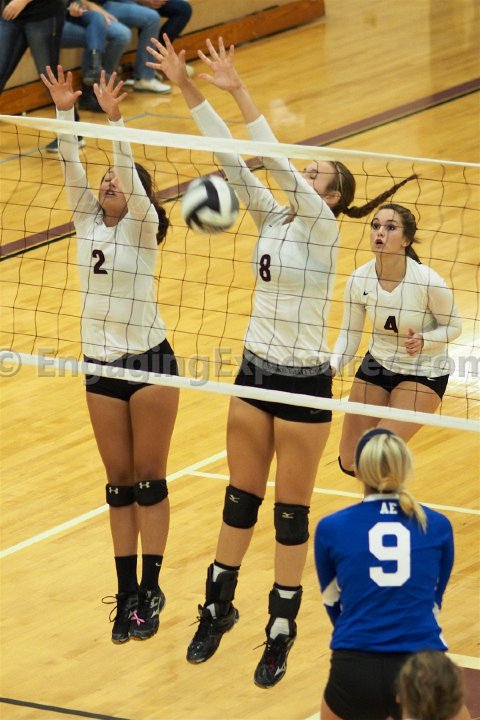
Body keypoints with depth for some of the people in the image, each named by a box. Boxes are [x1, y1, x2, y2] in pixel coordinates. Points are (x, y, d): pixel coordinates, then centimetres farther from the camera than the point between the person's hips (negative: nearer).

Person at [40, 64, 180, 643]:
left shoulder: (144, 227, -7)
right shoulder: (87, 222, 5)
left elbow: (130, 175, -23)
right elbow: (73, 168, -6)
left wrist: (114, 120, -34)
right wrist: (64, 112, -19)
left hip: (149, 361, -4)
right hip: (101, 366, 4)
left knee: (149, 481, 1)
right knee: (119, 484, 8)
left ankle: (150, 591, 7)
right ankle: (127, 594, 12)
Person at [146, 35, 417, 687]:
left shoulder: (322, 228, -13)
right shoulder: (273, 219, 4)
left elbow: (278, 163, -26)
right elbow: (232, 159, -3)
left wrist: (239, 93, -32)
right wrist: (188, 88, -11)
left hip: (304, 384, -6)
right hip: (256, 372, 6)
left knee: (291, 511, 4)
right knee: (241, 498, 16)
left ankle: (281, 630, 13)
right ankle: (218, 608, 28)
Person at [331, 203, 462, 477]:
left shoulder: (429, 282, -26)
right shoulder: (359, 280, -14)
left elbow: (453, 326, -10)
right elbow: (349, 336, -5)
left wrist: (423, 341, -30)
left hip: (424, 374, -4)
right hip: (378, 365, 4)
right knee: (351, 461, 5)